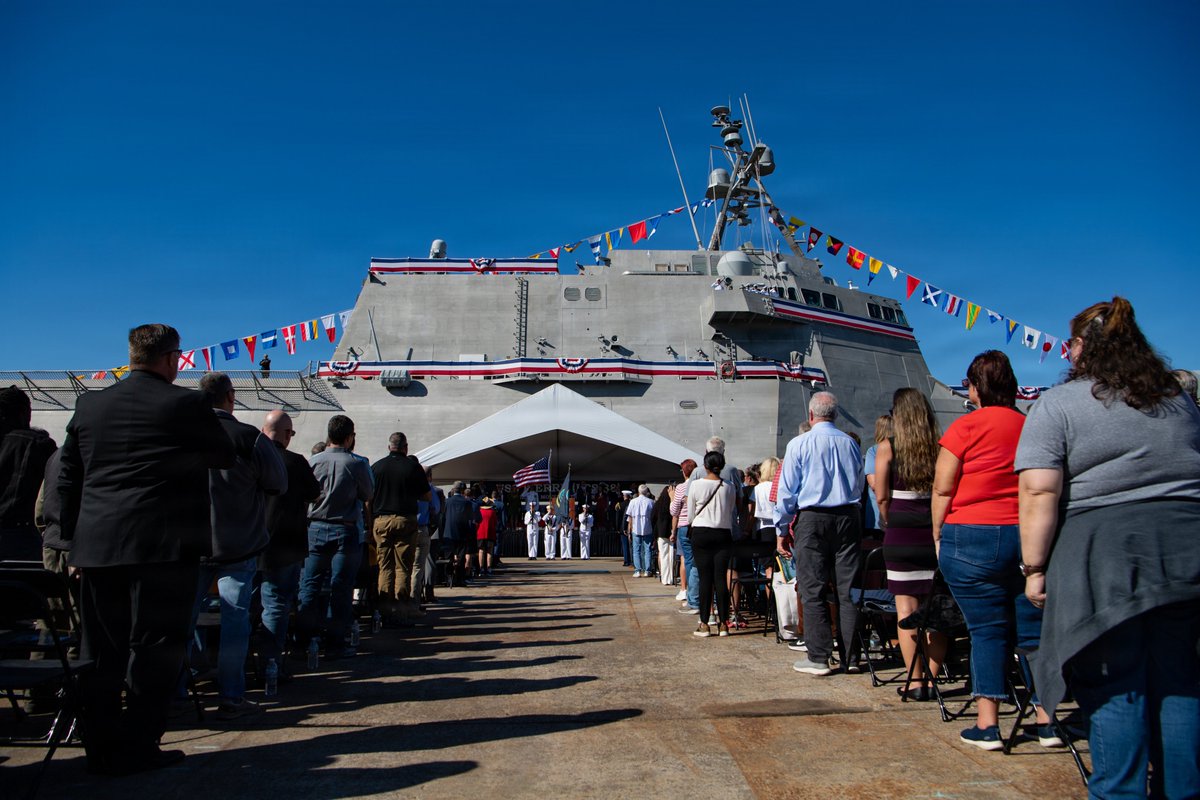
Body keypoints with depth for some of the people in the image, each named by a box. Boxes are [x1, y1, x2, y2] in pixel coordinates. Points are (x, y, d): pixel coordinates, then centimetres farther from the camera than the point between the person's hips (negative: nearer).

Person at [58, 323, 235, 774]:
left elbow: (67, 480, 14)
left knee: (102, 652, 12)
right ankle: (136, 749, 9)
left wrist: (74, 541, 20)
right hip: (164, 546, -5)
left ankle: (101, 749, 20)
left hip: (98, 546, 6)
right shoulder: (186, 405, -7)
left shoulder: (89, 405, 10)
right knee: (153, 649, 3)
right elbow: (225, 457, 5)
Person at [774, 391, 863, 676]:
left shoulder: (799, 444, -3)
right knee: (848, 588, 8)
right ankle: (851, 655, 13)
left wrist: (781, 529, 4)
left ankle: (818, 658, 2)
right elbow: (860, 487, 17)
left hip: (812, 520, -4)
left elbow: (786, 491, -2)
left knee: (813, 590, 1)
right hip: (847, 518, 4)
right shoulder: (851, 444, 9)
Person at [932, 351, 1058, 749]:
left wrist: (938, 533, 3)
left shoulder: (966, 427, -8)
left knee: (987, 630, 2)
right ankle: (1047, 720, 17)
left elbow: (942, 488, -8)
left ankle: (986, 725, 5)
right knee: (1033, 628, 11)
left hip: (973, 537, -4)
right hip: (1028, 537, 4)